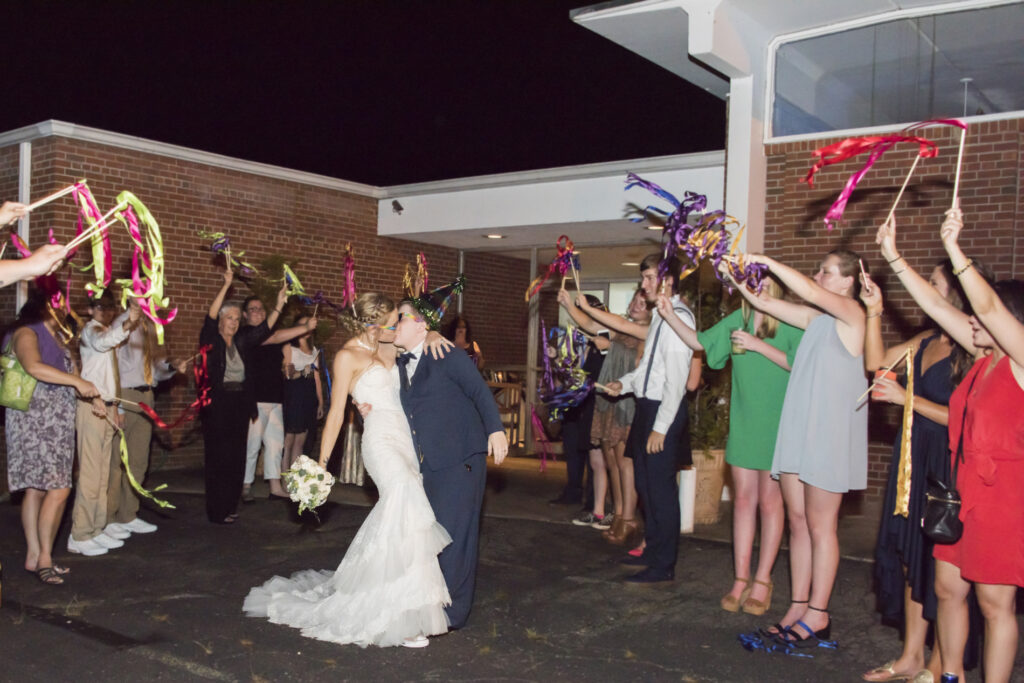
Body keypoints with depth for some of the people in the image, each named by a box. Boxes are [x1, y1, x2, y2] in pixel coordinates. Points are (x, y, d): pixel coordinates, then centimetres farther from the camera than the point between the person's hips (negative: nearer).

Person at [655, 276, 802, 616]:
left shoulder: (791, 322, -9)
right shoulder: (738, 319, 9)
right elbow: (700, 342, 16)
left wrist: (758, 345, -19)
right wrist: (670, 316, 5)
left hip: (776, 425, -5)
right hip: (743, 421, 5)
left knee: (770, 501, 4)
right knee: (743, 499, 8)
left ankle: (762, 581, 16)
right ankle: (740, 580, 17)